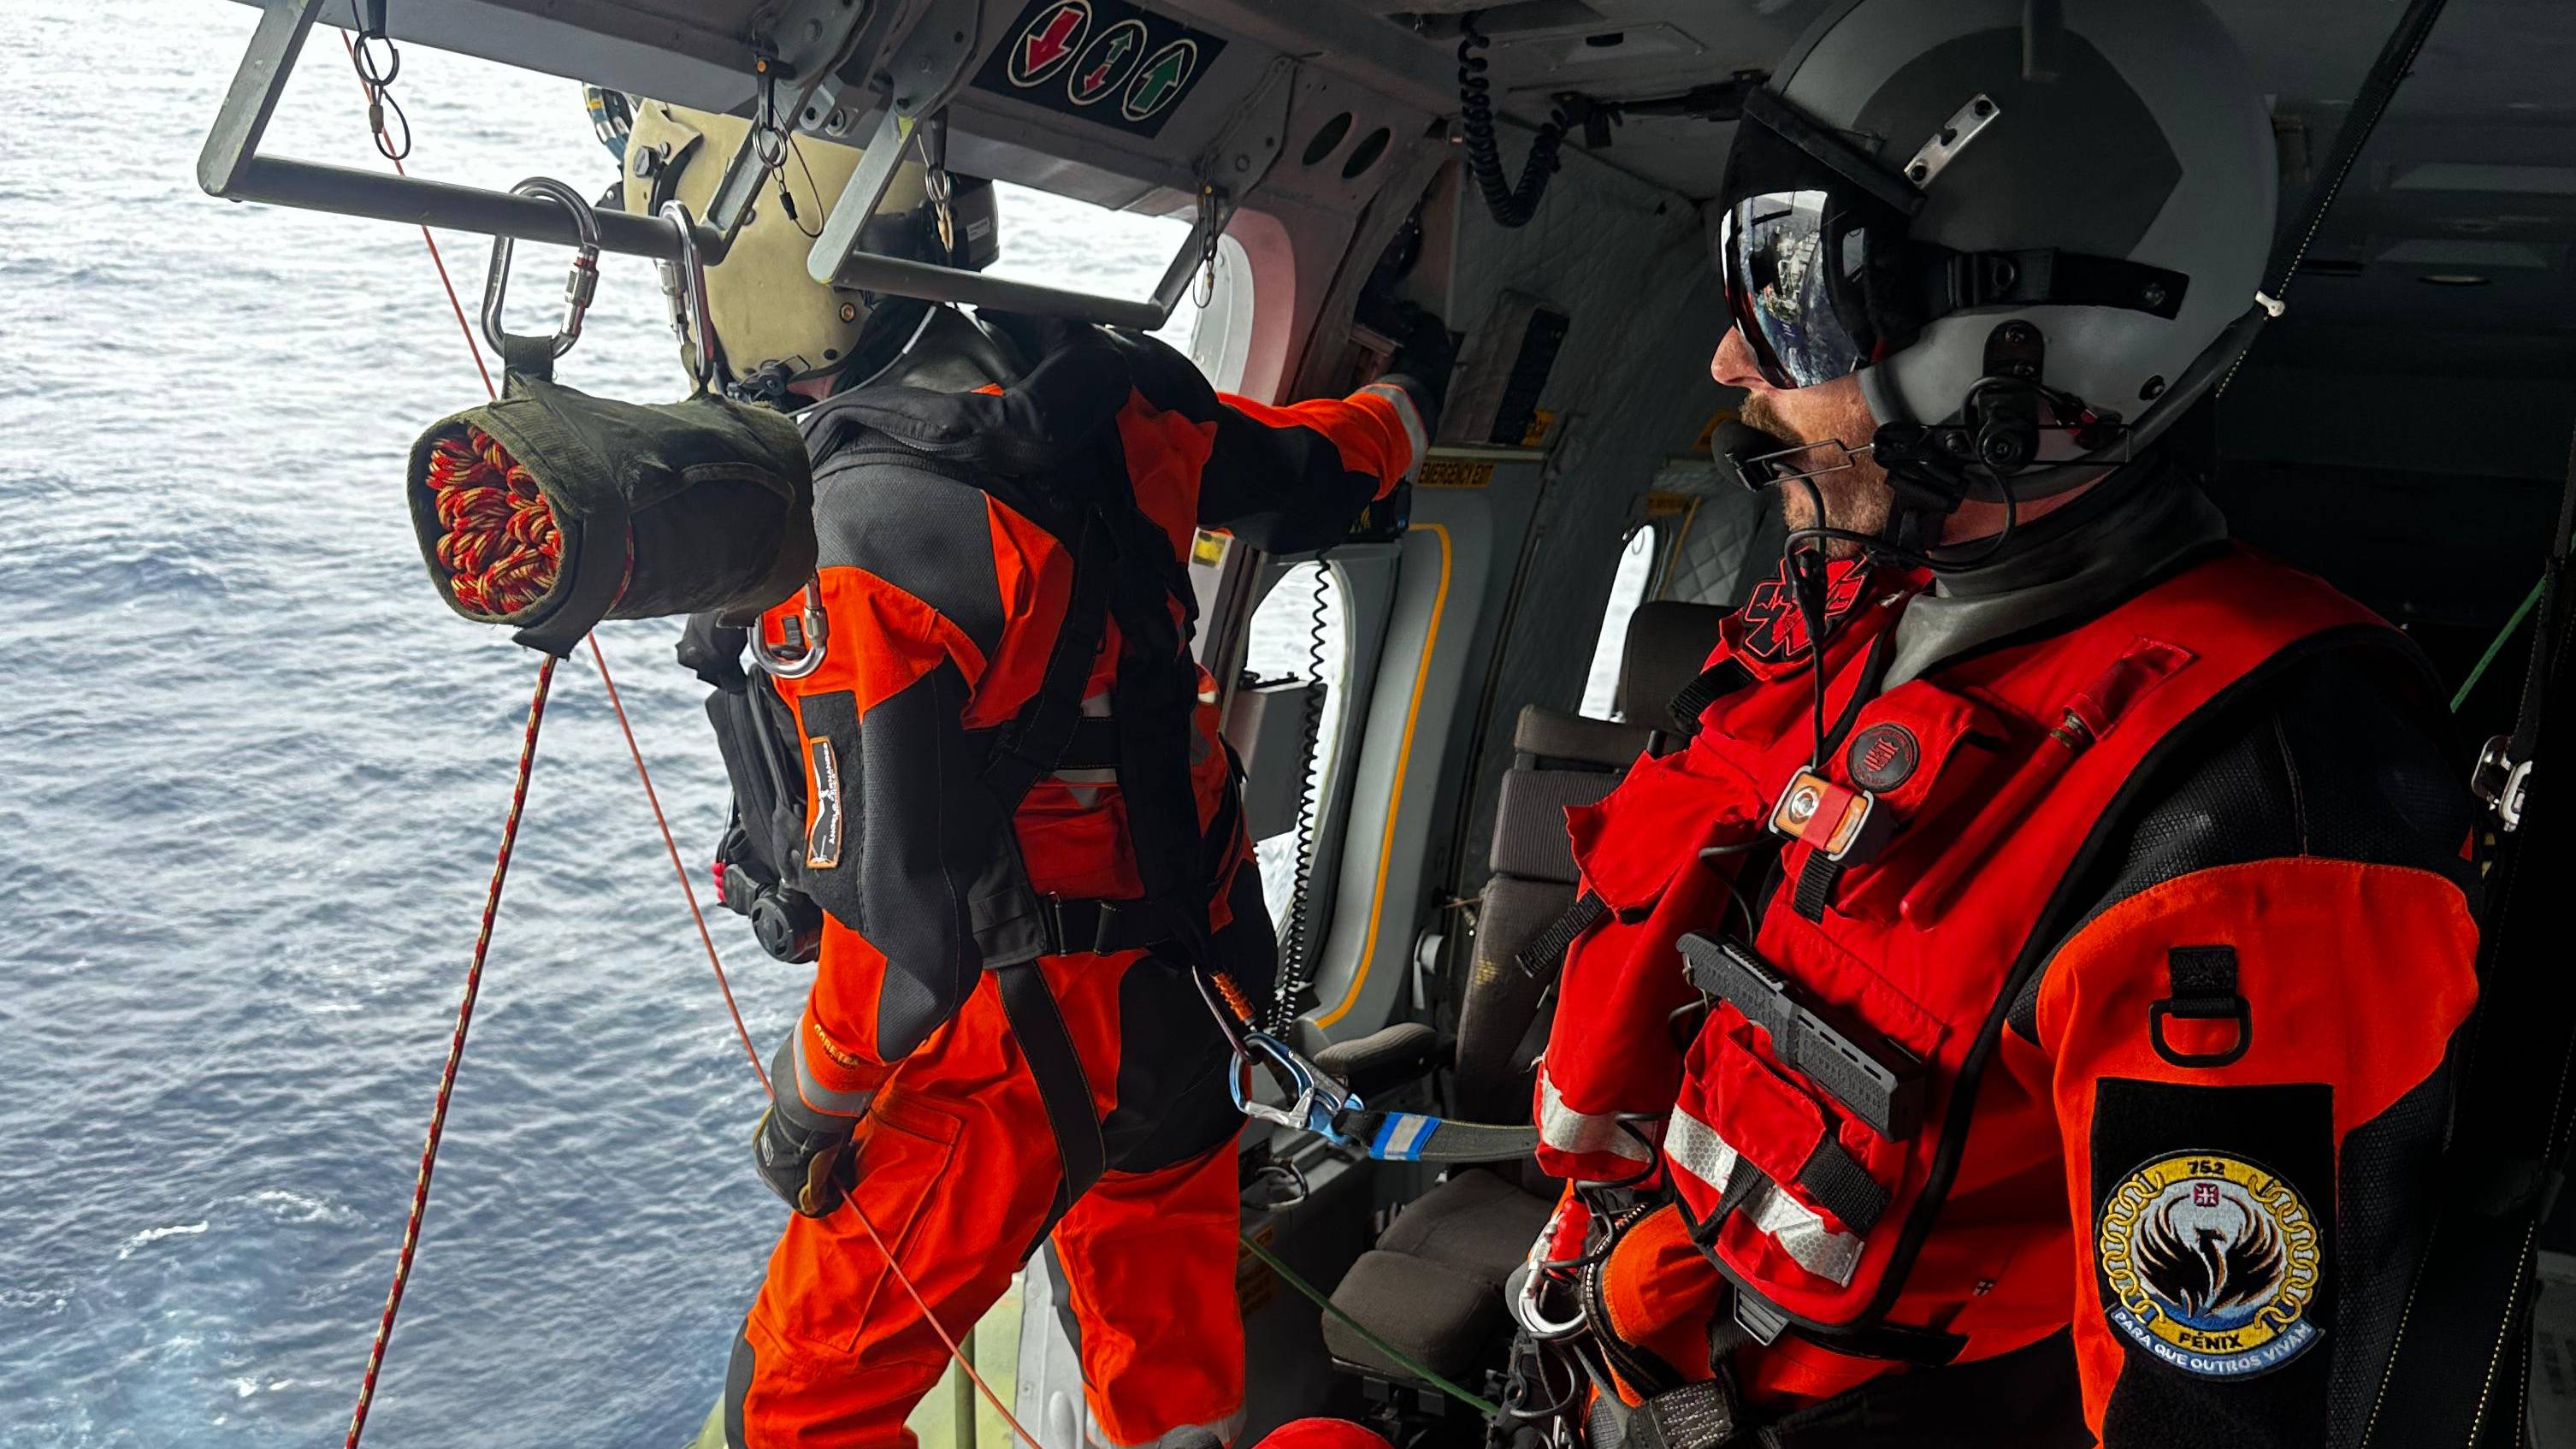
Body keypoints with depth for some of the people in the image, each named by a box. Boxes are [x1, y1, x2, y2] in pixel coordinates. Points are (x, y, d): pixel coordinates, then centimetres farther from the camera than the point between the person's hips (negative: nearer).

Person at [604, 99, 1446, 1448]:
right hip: (1182, 991, 8)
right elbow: (1307, 471, 11)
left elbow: (898, 921, -26)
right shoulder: (1091, 390, -8)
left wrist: (805, 1110, -7)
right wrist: (1409, 396, 34)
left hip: (1009, 1050, -7)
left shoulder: (860, 543, -29)